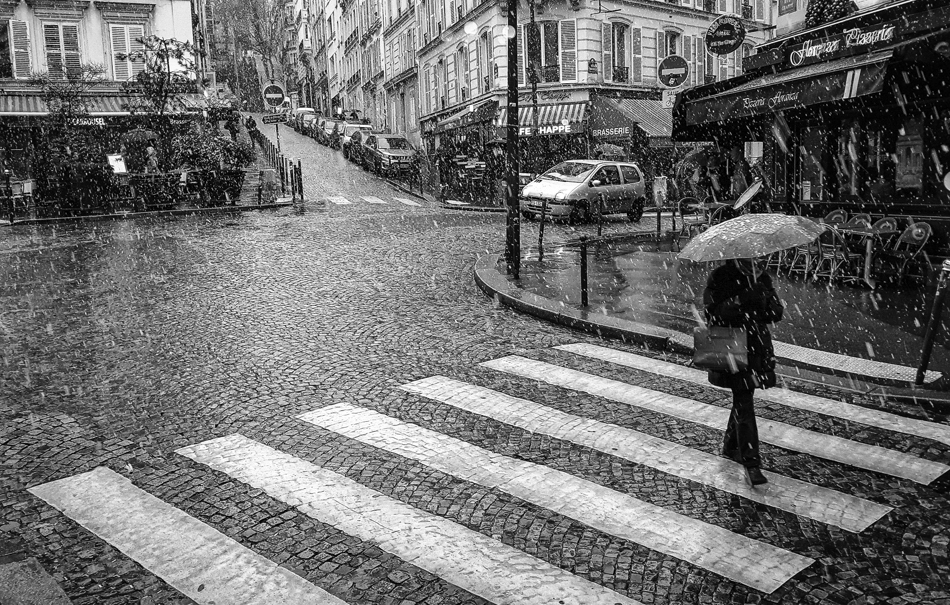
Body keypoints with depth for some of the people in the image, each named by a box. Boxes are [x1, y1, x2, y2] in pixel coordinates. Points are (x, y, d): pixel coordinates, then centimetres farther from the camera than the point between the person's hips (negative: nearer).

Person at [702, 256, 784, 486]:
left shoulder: (763, 279, 6)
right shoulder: (720, 277, -11)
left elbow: (777, 314, 2)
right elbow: (712, 314, -16)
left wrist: (765, 300, -19)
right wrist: (739, 302, -29)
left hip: (757, 348, 6)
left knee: (743, 400, 17)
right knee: (744, 405, -9)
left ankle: (730, 447, 35)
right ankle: (751, 463, -5)